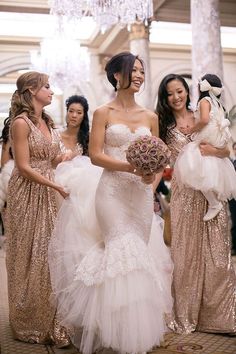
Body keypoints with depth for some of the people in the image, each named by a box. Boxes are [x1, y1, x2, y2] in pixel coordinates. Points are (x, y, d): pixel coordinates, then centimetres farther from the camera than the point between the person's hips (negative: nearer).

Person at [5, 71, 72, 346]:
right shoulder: (21, 122, -11)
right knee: (30, 258, 1)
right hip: (28, 195, -7)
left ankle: (49, 320, 21)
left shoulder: (46, 122, 14)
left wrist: (62, 157, -1)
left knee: (48, 255, 9)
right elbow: (24, 167, -15)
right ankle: (30, 324, 17)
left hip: (47, 194, 7)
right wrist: (57, 186, -13)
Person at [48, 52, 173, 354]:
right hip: (112, 191, -4)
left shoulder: (150, 117, 12)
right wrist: (131, 167, -18)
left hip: (141, 194, 4)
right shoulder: (103, 113, 1)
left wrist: (154, 177, -7)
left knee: (140, 253, 6)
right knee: (123, 252, -10)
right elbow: (95, 155, -7)